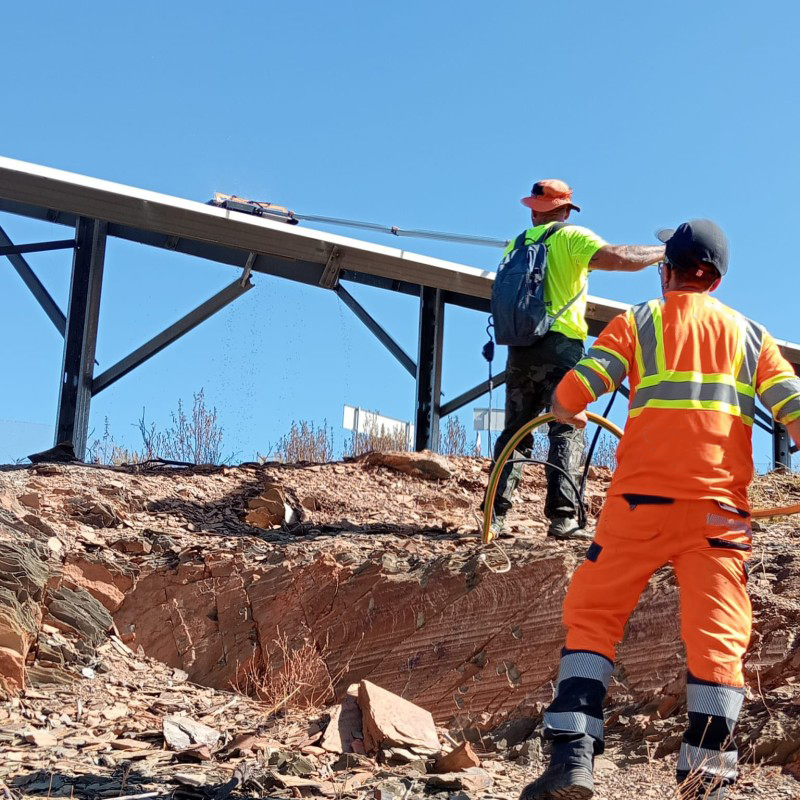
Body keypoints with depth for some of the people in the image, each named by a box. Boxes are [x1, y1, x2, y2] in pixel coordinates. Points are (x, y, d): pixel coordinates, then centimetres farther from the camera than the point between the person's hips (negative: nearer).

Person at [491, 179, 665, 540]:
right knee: (567, 430, -6)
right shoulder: (571, 237, -1)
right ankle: (562, 517, -16)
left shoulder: (516, 245, 17)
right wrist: (664, 251, -2)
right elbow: (619, 258, -14)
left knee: (514, 431, 11)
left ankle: (495, 515, 6)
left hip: (519, 347, 5)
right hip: (559, 345, -5)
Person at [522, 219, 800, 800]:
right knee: (718, 639, 3)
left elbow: (570, 395, -1)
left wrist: (570, 415, 21)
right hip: (721, 507, 2)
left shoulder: (639, 323, 7)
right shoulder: (752, 334, 14)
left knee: (592, 617, 7)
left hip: (642, 499, -1)